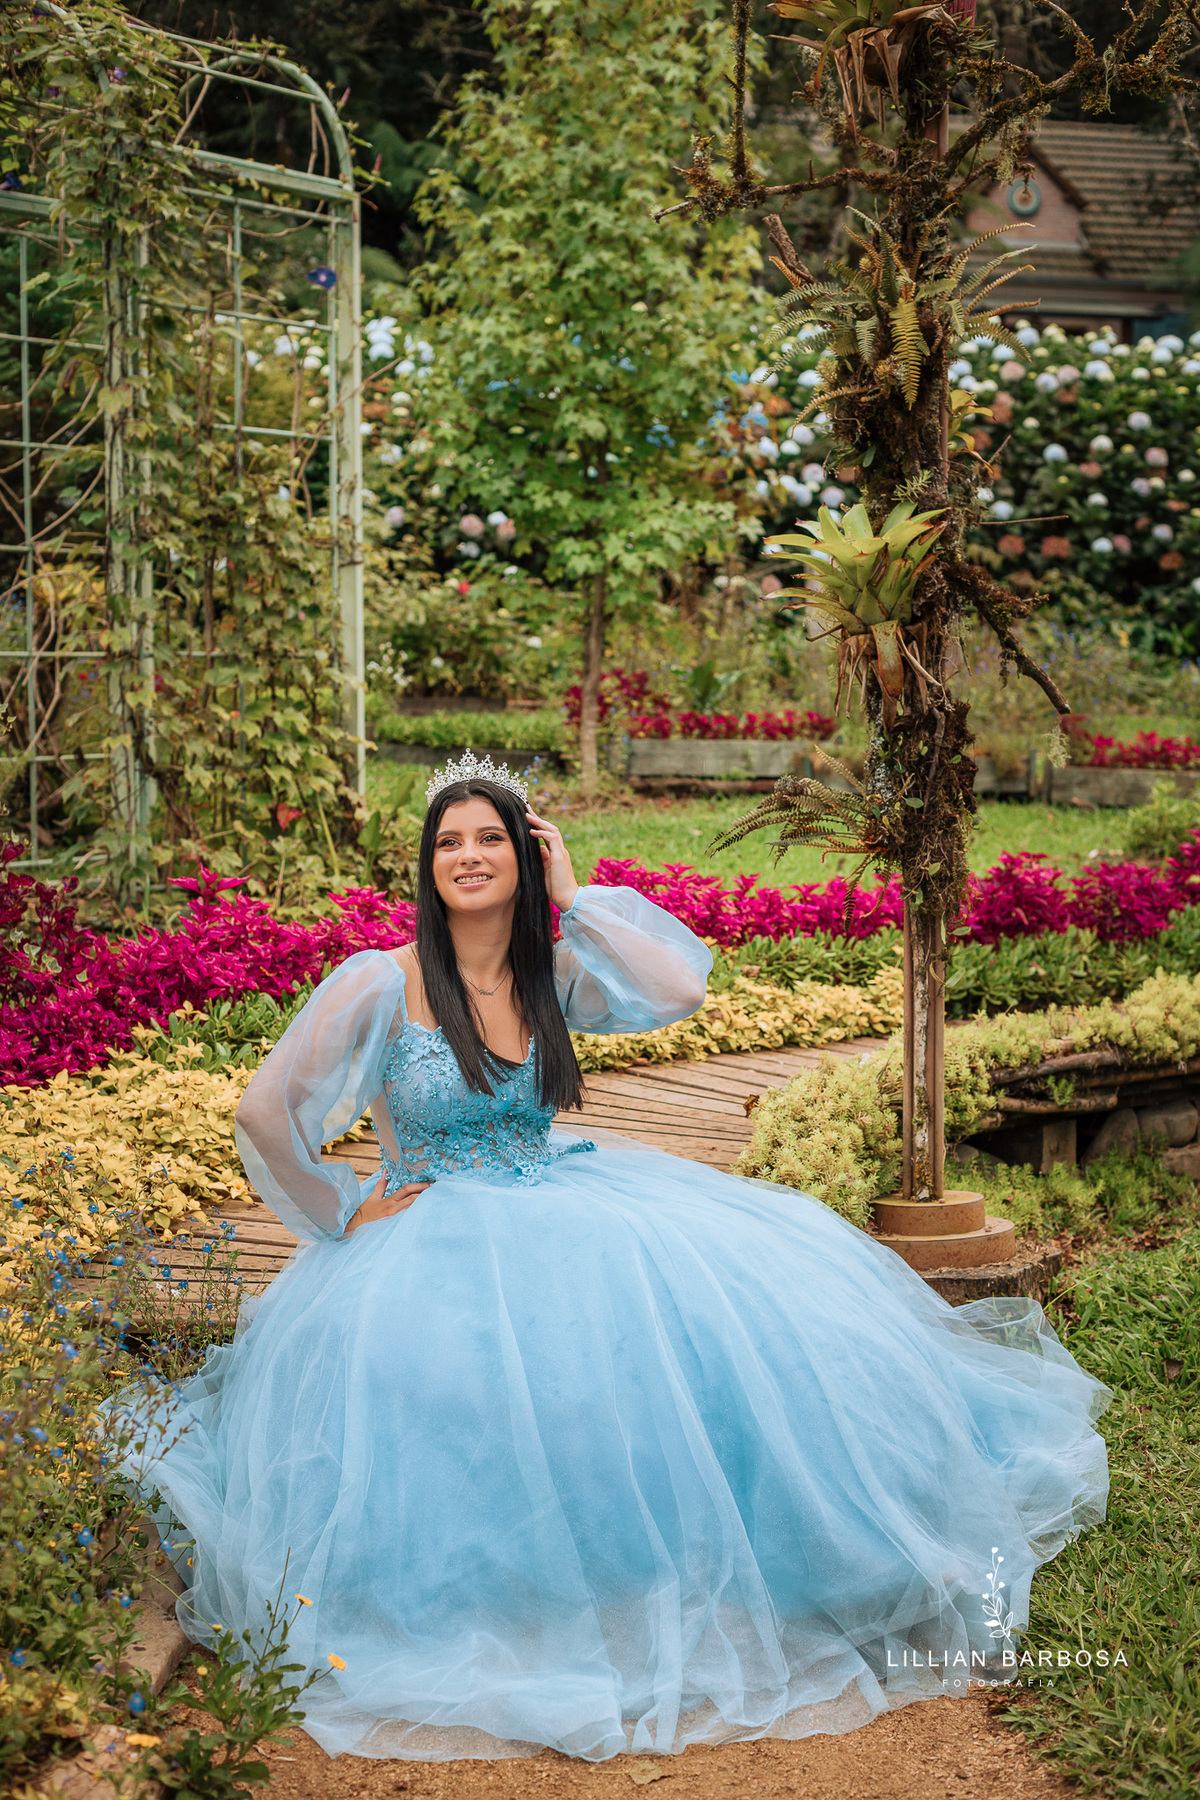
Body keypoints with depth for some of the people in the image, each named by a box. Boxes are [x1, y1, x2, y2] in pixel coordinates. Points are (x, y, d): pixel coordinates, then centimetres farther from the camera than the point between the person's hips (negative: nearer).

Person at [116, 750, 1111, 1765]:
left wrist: (570, 899, -9)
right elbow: (266, 1116, -9)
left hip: (567, 1213, 4)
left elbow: (681, 989, -12)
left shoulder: (553, 972, 5)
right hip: (432, 1241, -4)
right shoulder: (383, 984, -8)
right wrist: (342, 1217, -4)